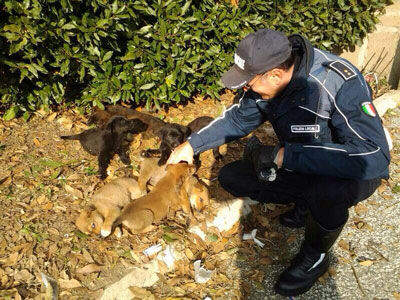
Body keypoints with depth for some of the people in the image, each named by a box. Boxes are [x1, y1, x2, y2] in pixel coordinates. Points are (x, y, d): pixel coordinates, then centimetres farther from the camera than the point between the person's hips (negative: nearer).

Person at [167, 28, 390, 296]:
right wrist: (192, 144, 0)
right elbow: (238, 120, 6)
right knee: (231, 178, -4)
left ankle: (315, 257, -7)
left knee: (327, 191, -41)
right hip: (301, 165, 6)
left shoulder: (340, 83, -34)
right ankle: (309, 204, 12)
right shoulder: (266, 81, -12)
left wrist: (285, 155, -43)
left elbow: (374, 157, -43)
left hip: (354, 172, -6)